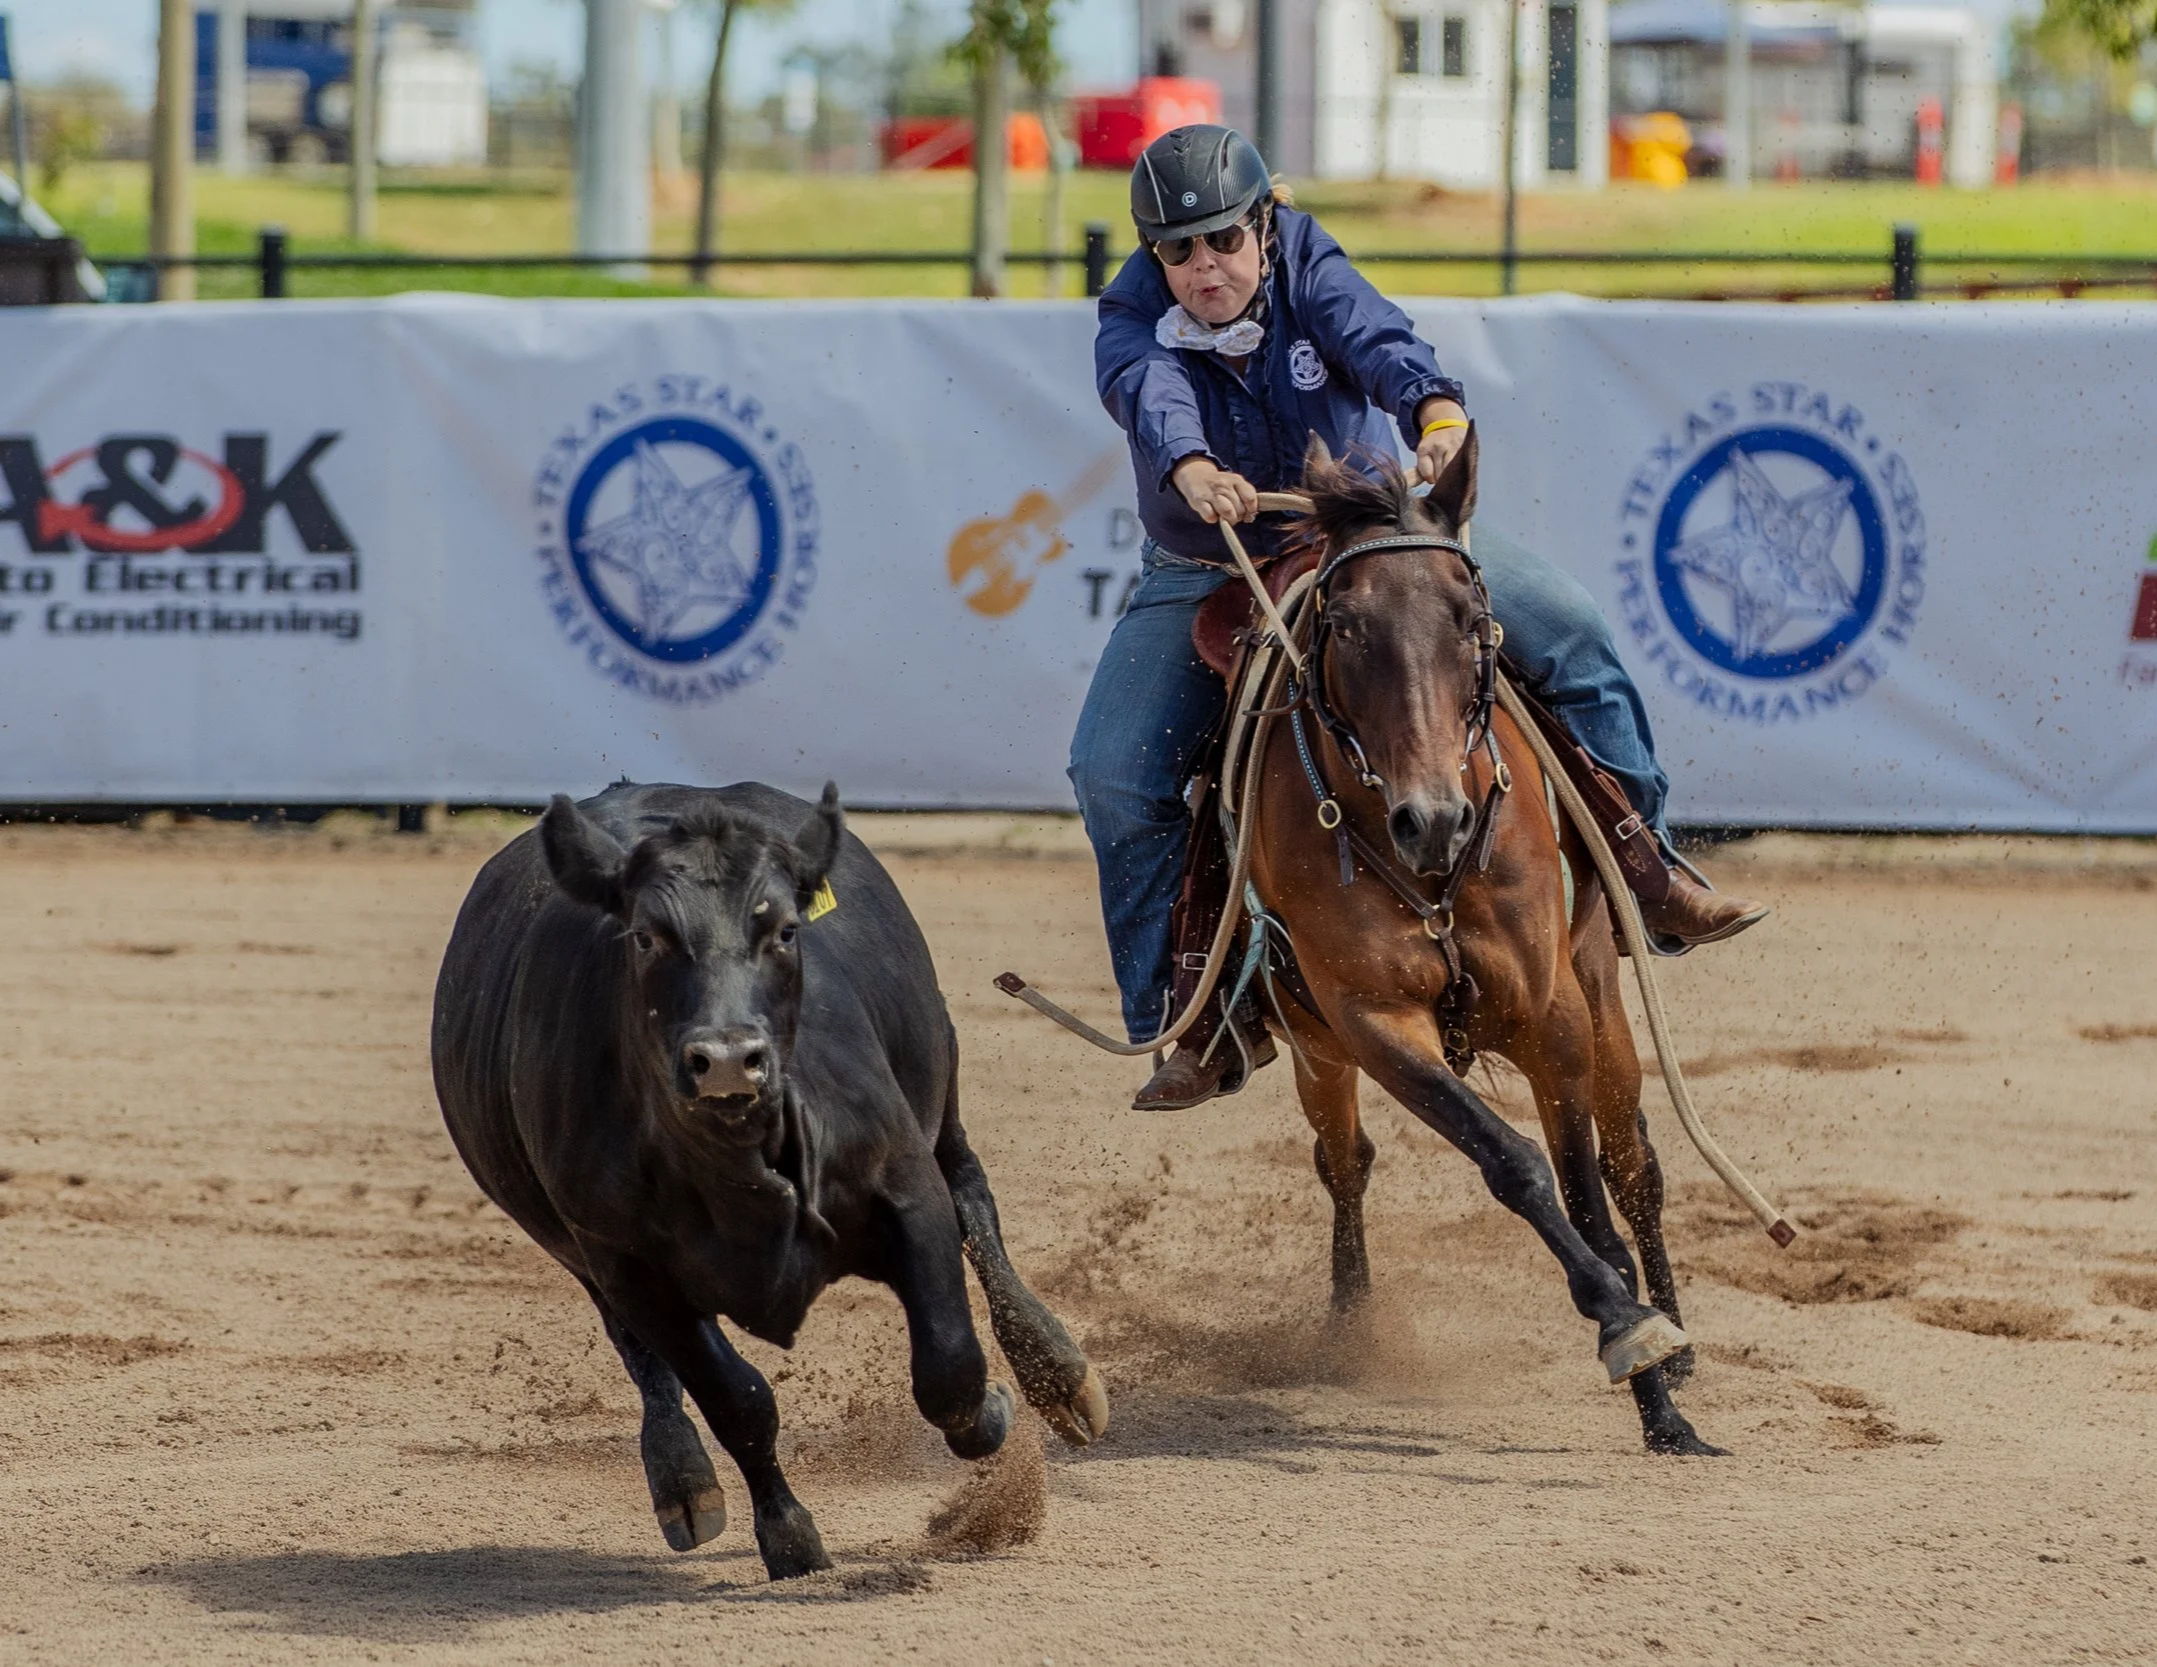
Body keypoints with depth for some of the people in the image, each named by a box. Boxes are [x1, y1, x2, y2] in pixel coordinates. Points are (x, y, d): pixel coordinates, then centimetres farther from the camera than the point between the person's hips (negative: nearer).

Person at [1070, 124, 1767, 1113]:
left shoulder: (1307, 271, -17)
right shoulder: (1135, 319, -18)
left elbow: (1378, 342, -37)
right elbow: (1149, 394, -41)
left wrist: (1437, 411, -59)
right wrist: (1192, 469, -64)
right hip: (1209, 576, 0)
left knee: (1563, 627, -13)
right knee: (1113, 773, -16)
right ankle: (1195, 1022, -6)